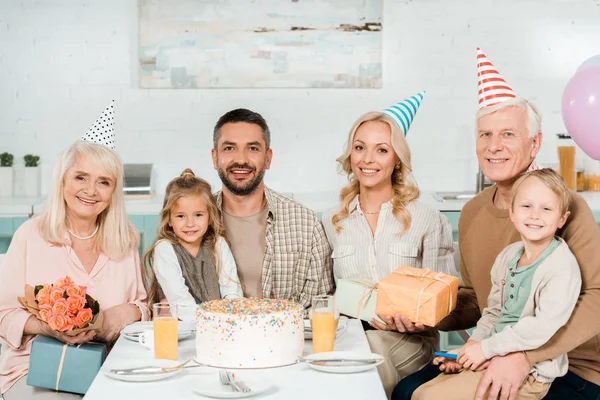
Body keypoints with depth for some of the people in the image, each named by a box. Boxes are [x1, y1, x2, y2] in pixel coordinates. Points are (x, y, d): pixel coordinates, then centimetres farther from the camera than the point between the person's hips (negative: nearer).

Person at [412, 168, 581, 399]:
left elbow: (544, 326, -24)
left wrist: (486, 348, -19)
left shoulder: (562, 267, -17)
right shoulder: (507, 256, 7)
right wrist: (470, 347, 2)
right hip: (493, 357, 7)